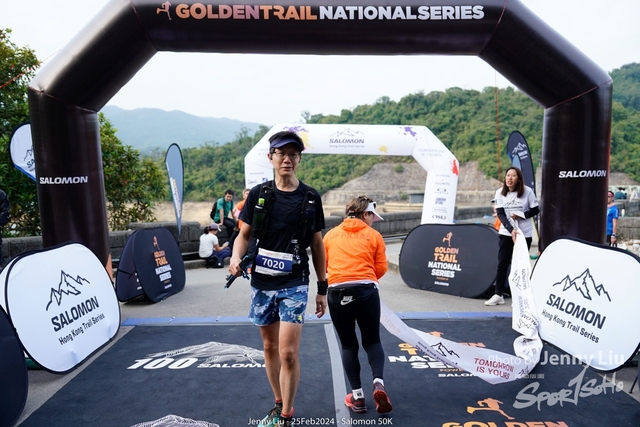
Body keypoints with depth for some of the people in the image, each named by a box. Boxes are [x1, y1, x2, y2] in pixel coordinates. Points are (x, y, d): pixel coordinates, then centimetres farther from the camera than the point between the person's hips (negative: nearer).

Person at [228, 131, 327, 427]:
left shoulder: (310, 198, -1)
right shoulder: (258, 194, 1)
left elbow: (317, 244, 4)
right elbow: (244, 235, 5)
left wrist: (323, 288, 5)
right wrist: (236, 257, -18)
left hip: (294, 285, -2)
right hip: (261, 284, 2)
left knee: (288, 352, -7)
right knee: (270, 346, 15)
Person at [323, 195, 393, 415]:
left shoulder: (331, 234, 14)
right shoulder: (374, 235, 7)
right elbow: (381, 268, 5)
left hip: (337, 292, 2)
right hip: (366, 291, -1)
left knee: (348, 345, 14)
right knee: (372, 341, 16)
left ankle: (357, 395, 14)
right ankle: (378, 382, -4)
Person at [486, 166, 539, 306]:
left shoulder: (527, 191, -9)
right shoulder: (500, 192, -5)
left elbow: (535, 210, -1)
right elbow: (500, 214, -10)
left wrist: (521, 215, -19)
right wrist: (511, 229, -23)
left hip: (525, 233, -2)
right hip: (506, 233, 2)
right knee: (502, 263, 2)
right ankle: (498, 295, 10)